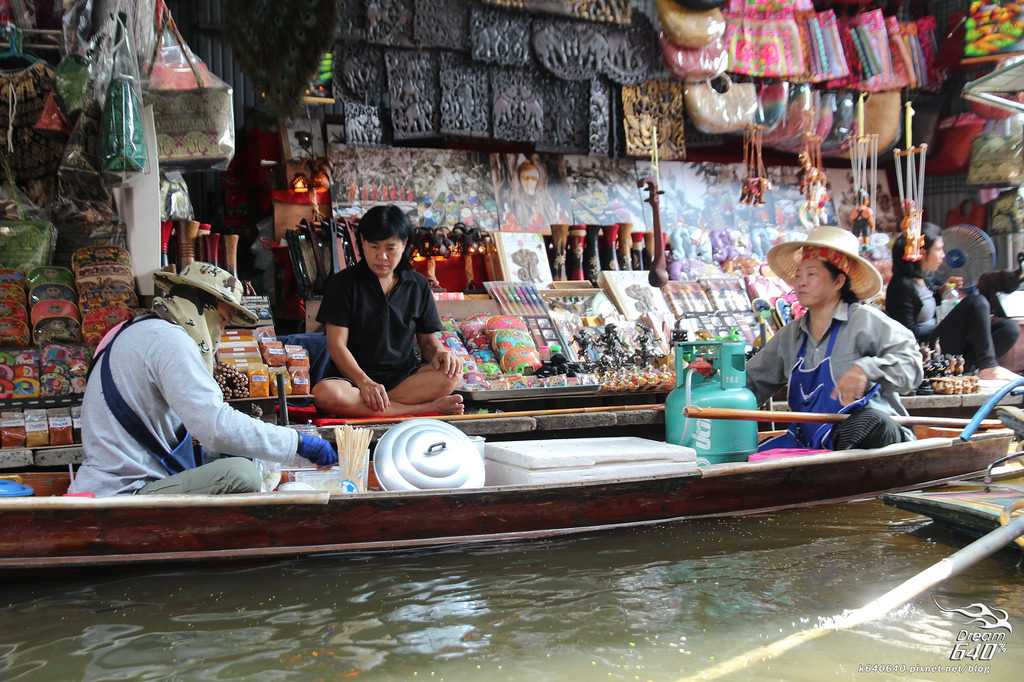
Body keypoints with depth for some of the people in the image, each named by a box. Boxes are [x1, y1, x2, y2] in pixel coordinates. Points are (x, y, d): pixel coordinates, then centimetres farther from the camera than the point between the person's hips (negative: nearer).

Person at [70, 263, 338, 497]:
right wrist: (300, 444, -20)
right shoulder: (168, 338, -14)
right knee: (241, 474, -23)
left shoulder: (142, 331, 19)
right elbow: (217, 426, -26)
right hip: (124, 493, -11)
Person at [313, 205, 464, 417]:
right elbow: (337, 344, -6)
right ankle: (427, 408, -32)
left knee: (452, 375, -26)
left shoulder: (418, 286, 10)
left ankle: (362, 406, -27)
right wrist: (364, 382, -22)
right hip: (354, 375, -2)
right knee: (324, 393, -36)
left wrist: (439, 352, -13)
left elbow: (428, 340, 13)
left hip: (404, 377, 2)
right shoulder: (343, 283, 1)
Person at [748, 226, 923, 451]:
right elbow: (753, 381, 19)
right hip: (809, 442, 6)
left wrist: (866, 369, -30)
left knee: (868, 423, -40)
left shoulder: (865, 321, -3)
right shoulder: (790, 335, 16)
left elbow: (910, 362, -13)